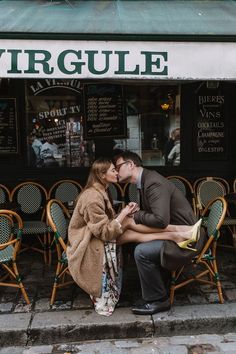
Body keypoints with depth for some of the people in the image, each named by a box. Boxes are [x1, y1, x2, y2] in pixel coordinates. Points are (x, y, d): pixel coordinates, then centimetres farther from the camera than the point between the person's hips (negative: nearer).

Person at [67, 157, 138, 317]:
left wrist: (125, 212, -6)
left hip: (94, 241, 9)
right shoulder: (93, 197, -24)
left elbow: (107, 222, 8)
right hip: (85, 247, -9)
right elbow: (105, 232, -24)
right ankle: (104, 303, -13)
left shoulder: (101, 192, 7)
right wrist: (124, 213, -18)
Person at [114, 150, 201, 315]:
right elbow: (151, 214, 14)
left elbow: (160, 220, -29)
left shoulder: (153, 183, -21)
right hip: (174, 231, 10)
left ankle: (158, 300, -2)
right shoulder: (145, 180, 9)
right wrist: (134, 214, -5)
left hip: (183, 231, -10)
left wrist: (136, 215, -14)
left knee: (142, 251, -22)